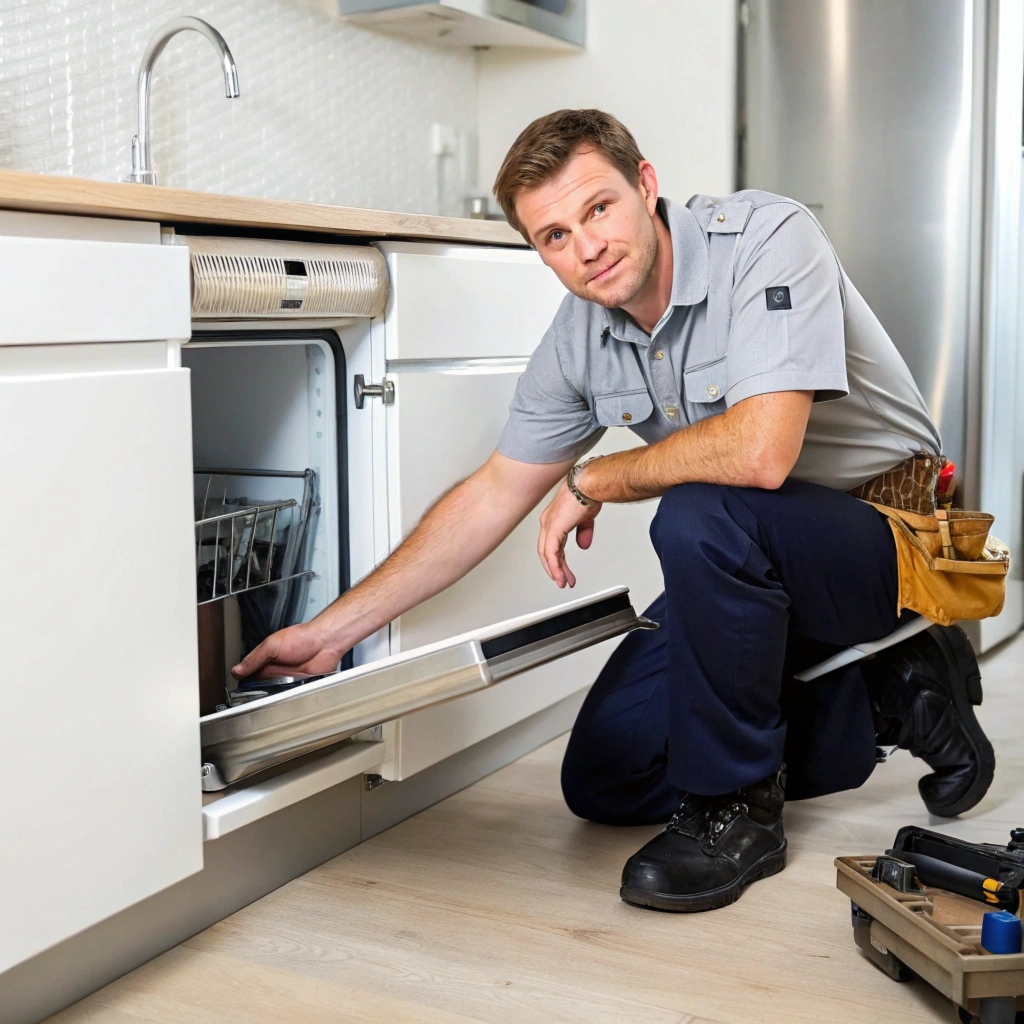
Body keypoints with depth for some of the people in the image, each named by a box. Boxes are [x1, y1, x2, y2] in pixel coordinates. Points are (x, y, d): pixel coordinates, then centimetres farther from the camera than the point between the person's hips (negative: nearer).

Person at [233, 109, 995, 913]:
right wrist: (333, 631, 1)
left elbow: (760, 452, -39)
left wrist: (593, 482, -21)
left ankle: (733, 809, -14)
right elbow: (494, 495, 2)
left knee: (698, 516, -37)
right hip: (752, 564, 7)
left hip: (886, 529, -7)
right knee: (605, 782, 7)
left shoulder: (767, 239, -25)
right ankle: (895, 699, 15)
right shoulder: (580, 339, -5)